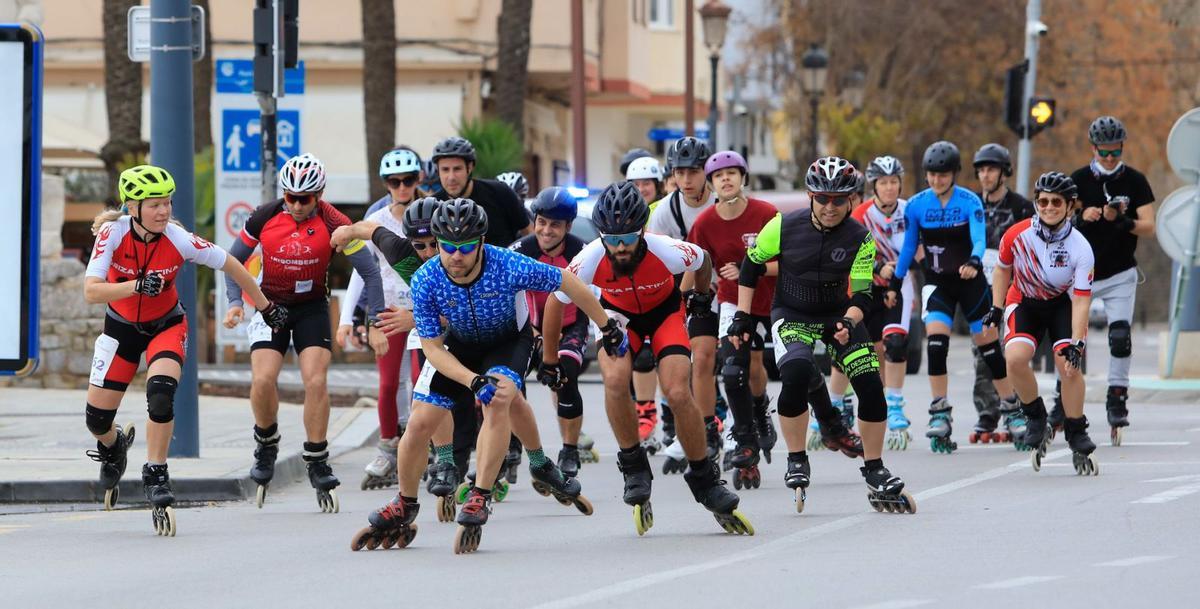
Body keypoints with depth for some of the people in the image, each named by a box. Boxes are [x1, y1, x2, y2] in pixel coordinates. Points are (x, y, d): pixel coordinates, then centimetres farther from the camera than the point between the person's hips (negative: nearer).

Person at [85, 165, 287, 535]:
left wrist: (267, 308, 1)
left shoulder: (180, 240, -25)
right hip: (122, 326, 1)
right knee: (97, 419, 4)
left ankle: (155, 476, -14)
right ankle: (114, 446, 41)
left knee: (161, 393, -29)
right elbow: (91, 292, -31)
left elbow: (231, 266, -10)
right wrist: (137, 286, -46)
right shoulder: (112, 234, -25)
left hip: (166, 325, -1)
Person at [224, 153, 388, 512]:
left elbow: (369, 271, -12)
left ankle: (317, 463, -3)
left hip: (311, 307, -1)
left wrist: (375, 325, -15)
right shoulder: (264, 218, -14)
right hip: (269, 304, 1)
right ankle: (266, 445, 10)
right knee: (263, 380, -17)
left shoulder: (333, 224, -18)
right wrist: (235, 302, -14)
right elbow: (234, 260, 1)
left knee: (316, 381, -16)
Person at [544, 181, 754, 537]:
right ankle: (633, 465, -10)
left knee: (678, 393, -18)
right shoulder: (590, 261, -32)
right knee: (616, 378, -30)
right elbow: (556, 302, -13)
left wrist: (703, 297, 12)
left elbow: (703, 261, -7)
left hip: (664, 311, 0)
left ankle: (705, 480, 3)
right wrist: (549, 360, -2)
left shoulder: (667, 252, -33)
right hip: (618, 313, 0)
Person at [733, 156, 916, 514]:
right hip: (792, 314, -2)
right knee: (796, 372, -30)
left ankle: (875, 474, 8)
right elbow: (752, 266, 1)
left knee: (871, 386, -12)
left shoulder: (860, 238, -13)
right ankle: (796, 463, -13)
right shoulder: (785, 226, -14)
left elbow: (862, 296, -13)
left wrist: (849, 323, -34)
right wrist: (743, 316, -2)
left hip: (839, 314, 2)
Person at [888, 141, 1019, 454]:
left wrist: (973, 263, -44)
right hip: (937, 284, 1)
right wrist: (895, 284, 10)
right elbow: (908, 246, 9)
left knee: (988, 345, 3)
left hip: (970, 281, -1)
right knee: (936, 342, -18)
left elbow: (979, 239, -24)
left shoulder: (970, 202, -12)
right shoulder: (916, 205, -3)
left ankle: (1012, 409, 17)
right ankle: (940, 414, -16)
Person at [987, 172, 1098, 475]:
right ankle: (1036, 416, 1)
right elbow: (1003, 268, 3)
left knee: (1068, 364, -21)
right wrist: (997, 308, -2)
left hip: (1063, 303, -1)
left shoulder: (1080, 248, -25)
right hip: (1025, 301, 1)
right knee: (1015, 357, -24)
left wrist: (1076, 343, -30)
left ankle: (1077, 436, -4)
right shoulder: (1017, 235, -20)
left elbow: (1081, 300, -23)